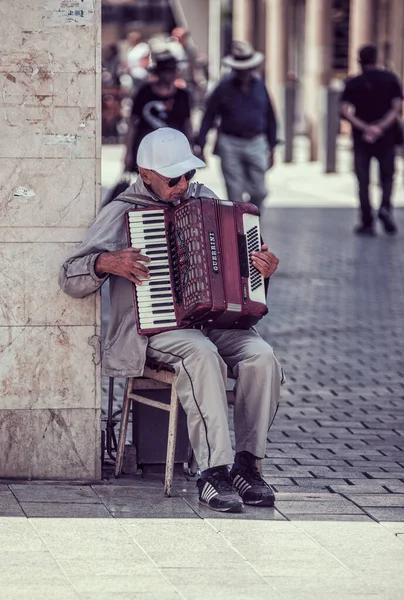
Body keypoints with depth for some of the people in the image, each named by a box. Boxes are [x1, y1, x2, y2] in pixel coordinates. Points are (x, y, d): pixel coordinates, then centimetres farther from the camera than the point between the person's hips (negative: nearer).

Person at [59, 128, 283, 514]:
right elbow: (70, 279, 0)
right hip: (155, 326, -5)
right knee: (202, 355, -37)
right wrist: (106, 263, -21)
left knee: (262, 358, -25)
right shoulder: (122, 213, 3)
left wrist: (262, 266, 5)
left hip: (213, 318, 5)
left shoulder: (205, 200, 17)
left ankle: (246, 465, -18)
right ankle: (213, 473, -36)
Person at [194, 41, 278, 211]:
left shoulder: (260, 85, 5)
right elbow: (209, 116, 0)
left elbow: (270, 118, 12)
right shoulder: (224, 87, -3)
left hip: (256, 144, 2)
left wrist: (271, 147, 12)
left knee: (258, 193, 2)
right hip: (230, 144, -2)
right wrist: (199, 144, -5)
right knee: (235, 194, -3)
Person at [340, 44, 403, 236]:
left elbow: (345, 112, -11)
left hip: (361, 138, 0)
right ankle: (385, 207, -15)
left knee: (363, 180, 5)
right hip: (386, 137, 0)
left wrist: (364, 128, -14)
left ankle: (367, 223, 1)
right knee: (387, 177, 12)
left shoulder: (353, 83, 0)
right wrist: (380, 127, -13)